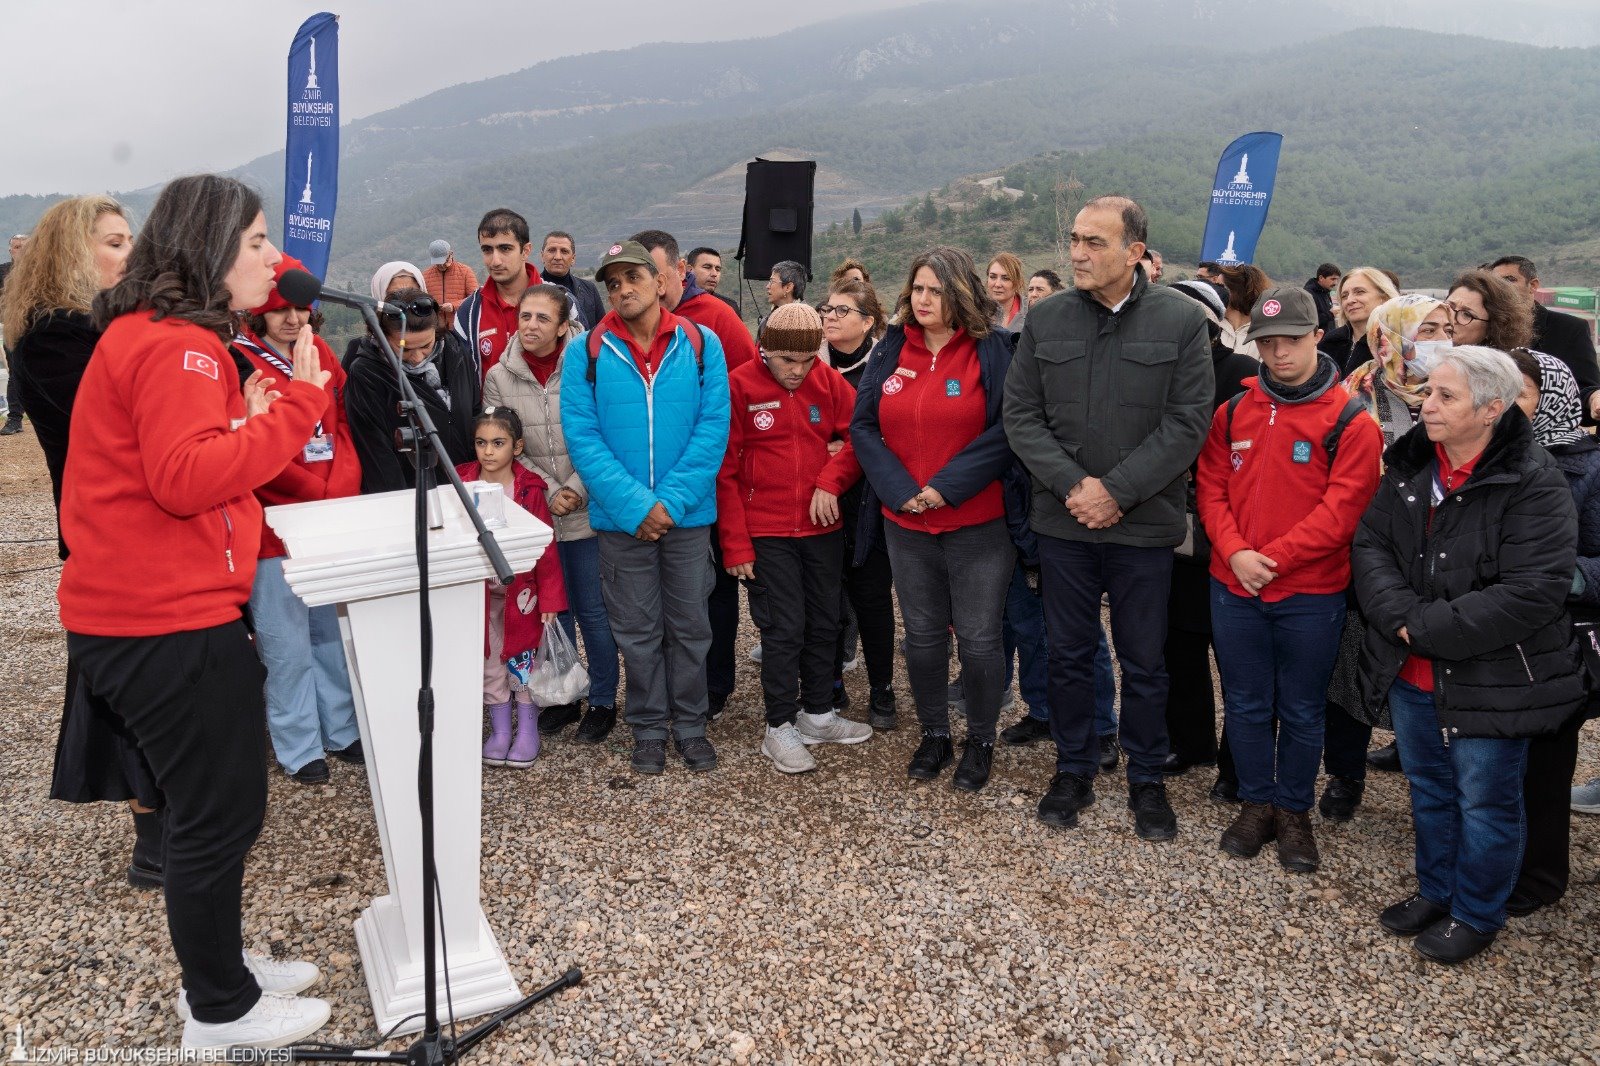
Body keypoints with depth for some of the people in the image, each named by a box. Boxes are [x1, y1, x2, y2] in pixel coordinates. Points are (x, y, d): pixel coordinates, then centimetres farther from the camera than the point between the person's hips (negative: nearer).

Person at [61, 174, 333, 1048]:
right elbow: (184, 478, -27)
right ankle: (221, 1012, 18)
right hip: (167, 620, -11)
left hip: (147, 612, 11)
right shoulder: (177, 346, -16)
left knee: (213, 802, 20)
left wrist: (253, 419, 6)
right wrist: (295, 406, -24)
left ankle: (219, 966, 36)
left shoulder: (152, 335, 17)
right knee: (218, 810, 2)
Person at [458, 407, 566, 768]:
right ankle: (499, 730, 27)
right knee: (489, 661, 12)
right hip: (481, 592, 3)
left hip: (521, 590, -3)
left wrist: (550, 597, -11)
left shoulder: (530, 489, -13)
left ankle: (528, 730, 24)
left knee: (523, 660, 9)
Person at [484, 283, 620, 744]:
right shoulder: (499, 377, -1)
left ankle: (603, 701, 22)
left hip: (587, 512, -3)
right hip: (535, 513, 3)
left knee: (593, 610, 6)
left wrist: (575, 490, -13)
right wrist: (549, 492, -9)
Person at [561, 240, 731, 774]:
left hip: (689, 514, 0)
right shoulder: (586, 351, -3)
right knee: (637, 630, 10)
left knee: (690, 624, 10)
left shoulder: (701, 344, -2)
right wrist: (635, 506, -17)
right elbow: (582, 437, -8)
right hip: (621, 519, 0)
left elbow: (713, 427, -7)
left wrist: (672, 501, -16)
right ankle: (649, 727, 26)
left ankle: (690, 723, 27)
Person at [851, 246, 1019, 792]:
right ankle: (934, 735, 32)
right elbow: (863, 425, 4)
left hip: (977, 524, -4)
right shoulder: (891, 350, 6)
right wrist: (900, 489, -9)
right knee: (922, 635, 15)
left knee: (978, 639, 4)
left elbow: (1007, 430, -14)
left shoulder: (993, 350, -6)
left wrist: (947, 487, -18)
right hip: (905, 524, 4)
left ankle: (980, 741, 25)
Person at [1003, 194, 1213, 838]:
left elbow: (1187, 423, -9)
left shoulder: (1182, 321, -4)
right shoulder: (1045, 320, 2)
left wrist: (1116, 491, -16)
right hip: (1062, 522, 2)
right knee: (1068, 656, 13)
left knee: (1143, 663, 10)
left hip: (1144, 526, -2)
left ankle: (1146, 780, 29)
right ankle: (1073, 772, 31)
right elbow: (1021, 416, 0)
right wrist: (1072, 484, -14)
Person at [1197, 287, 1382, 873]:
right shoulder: (1233, 412, 4)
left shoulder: (1351, 421, -8)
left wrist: (1271, 557, -17)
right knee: (1246, 704, 13)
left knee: (1301, 711, 11)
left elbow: (1341, 509, -13)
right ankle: (1256, 804, 30)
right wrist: (1235, 552, -13)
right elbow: (1211, 488, 3)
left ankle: (1294, 812, 28)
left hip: (1312, 595, -3)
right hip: (1234, 588, 3)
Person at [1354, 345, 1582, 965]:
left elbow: (1533, 593, -25)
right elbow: (1370, 545, -2)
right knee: (1429, 788, 22)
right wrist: (1400, 617, -19)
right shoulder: (1410, 465, 0)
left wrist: (1426, 627, -23)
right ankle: (1435, 891, 42)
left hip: (1491, 678, -6)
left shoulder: (1534, 485, -19)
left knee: (1484, 801, 11)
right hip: (1412, 675, 6)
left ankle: (1476, 914, 32)